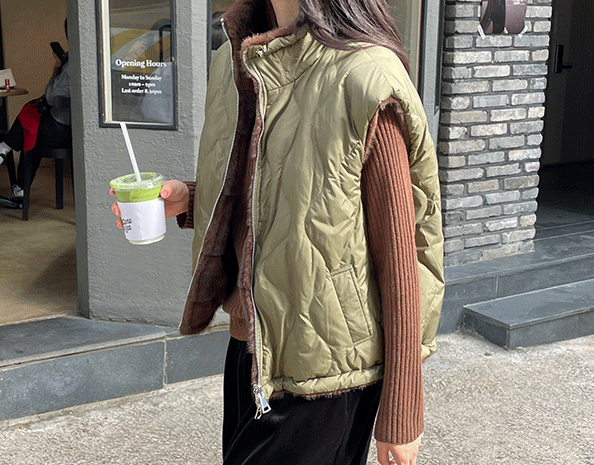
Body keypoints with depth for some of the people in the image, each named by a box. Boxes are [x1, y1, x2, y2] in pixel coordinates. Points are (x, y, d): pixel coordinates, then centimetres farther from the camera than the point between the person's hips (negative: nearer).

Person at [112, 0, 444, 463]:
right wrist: (187, 199, -3)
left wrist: (400, 417, -13)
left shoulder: (366, 80, -19)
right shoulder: (233, 62, 4)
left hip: (322, 372, -7)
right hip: (249, 344, 7)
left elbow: (399, 253, -17)